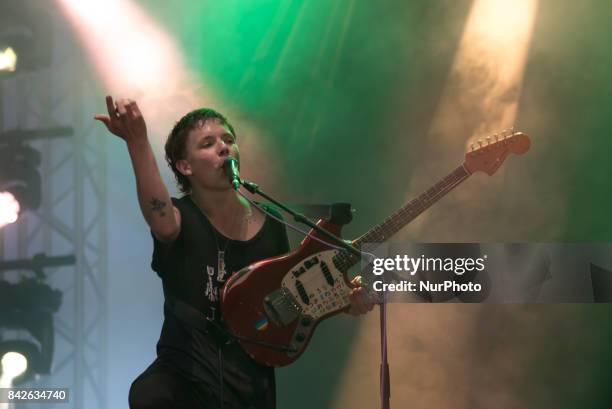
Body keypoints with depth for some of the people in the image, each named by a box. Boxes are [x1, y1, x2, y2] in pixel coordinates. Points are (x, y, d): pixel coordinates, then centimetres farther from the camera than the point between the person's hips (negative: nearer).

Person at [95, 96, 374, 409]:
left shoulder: (269, 222, 4)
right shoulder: (182, 219, -11)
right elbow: (159, 215, -38)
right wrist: (138, 143, -57)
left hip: (252, 383, 5)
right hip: (185, 371, -4)